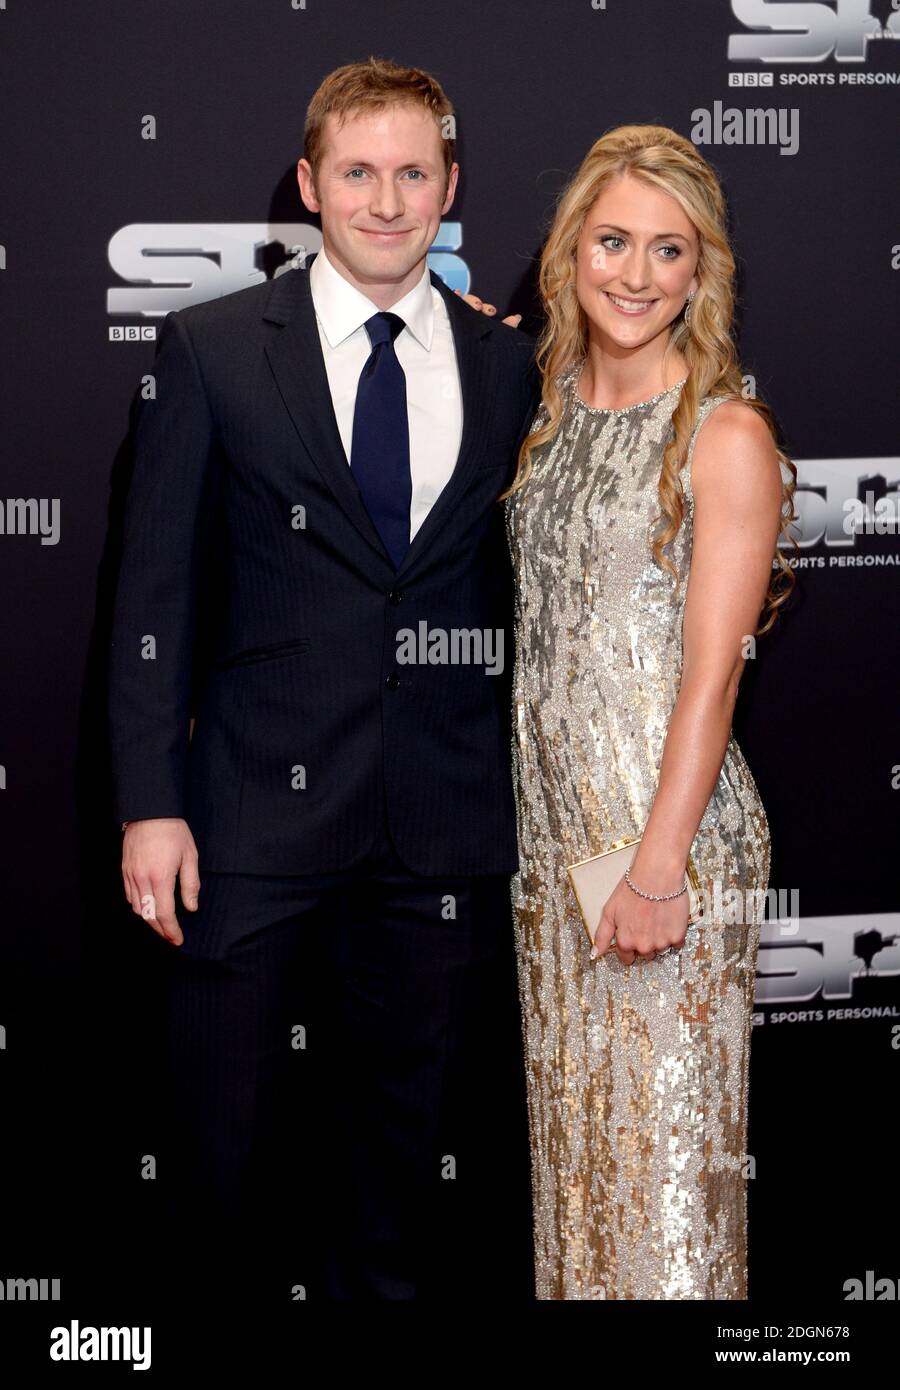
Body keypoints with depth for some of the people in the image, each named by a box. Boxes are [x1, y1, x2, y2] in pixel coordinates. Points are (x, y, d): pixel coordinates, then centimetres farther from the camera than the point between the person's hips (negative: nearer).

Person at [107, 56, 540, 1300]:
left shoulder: (510, 368, 6)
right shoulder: (213, 348, 0)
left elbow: (524, 593, 10)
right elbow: (156, 590, -2)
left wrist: (532, 792, 7)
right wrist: (150, 803, -7)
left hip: (450, 815, 2)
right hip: (261, 798, -2)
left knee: (413, 1131, 14)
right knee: (230, 1132, 7)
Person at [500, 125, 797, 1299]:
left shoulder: (727, 434, -11)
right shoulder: (549, 406, 9)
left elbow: (711, 676, -15)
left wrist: (659, 870, -19)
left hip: (671, 820, -7)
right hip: (554, 810, 7)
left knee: (665, 1125, 2)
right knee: (571, 1108, 16)